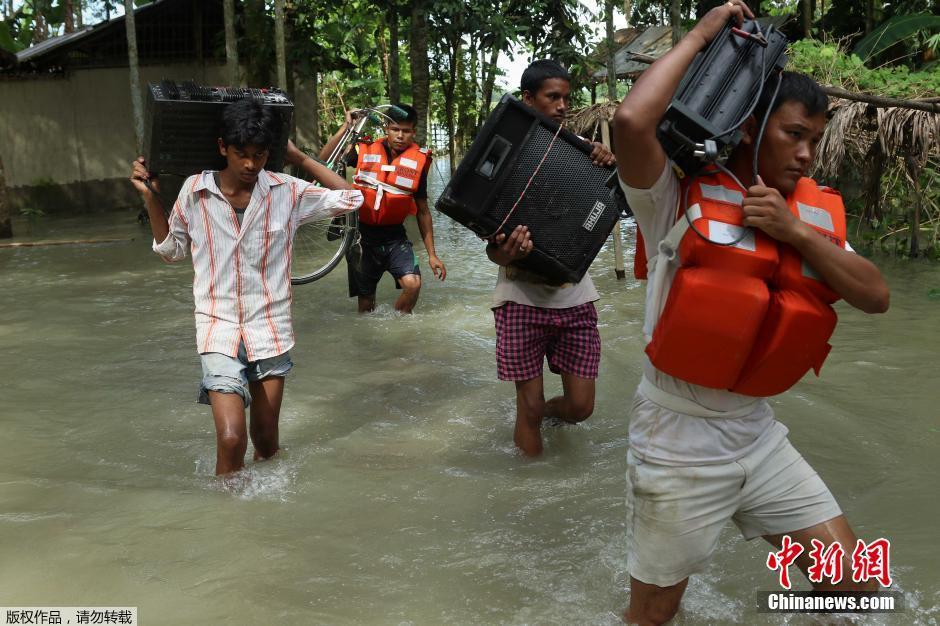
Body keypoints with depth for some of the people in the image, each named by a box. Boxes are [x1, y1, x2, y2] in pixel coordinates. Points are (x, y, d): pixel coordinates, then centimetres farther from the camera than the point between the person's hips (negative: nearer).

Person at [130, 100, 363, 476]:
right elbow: (171, 251, 11)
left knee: (266, 440, 12)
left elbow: (350, 199, 3)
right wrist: (150, 198, -1)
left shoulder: (286, 191, -3)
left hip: (270, 328, 1)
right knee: (231, 438, -15)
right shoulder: (194, 191, -3)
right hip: (219, 328, -1)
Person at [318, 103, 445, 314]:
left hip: (395, 237, 0)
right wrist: (346, 126, -12)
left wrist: (432, 254, 3)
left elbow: (422, 212, 4)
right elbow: (323, 161, -10)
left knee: (412, 284, -24)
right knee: (366, 301, 8)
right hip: (364, 235, 1)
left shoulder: (418, 162, -2)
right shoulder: (365, 151, -2)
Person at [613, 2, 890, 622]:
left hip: (760, 434, 6)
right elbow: (631, 122, -29)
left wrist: (795, 232, -14)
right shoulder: (680, 196, -11)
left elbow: (876, 296, -1)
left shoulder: (814, 214, 7)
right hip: (679, 440, -5)